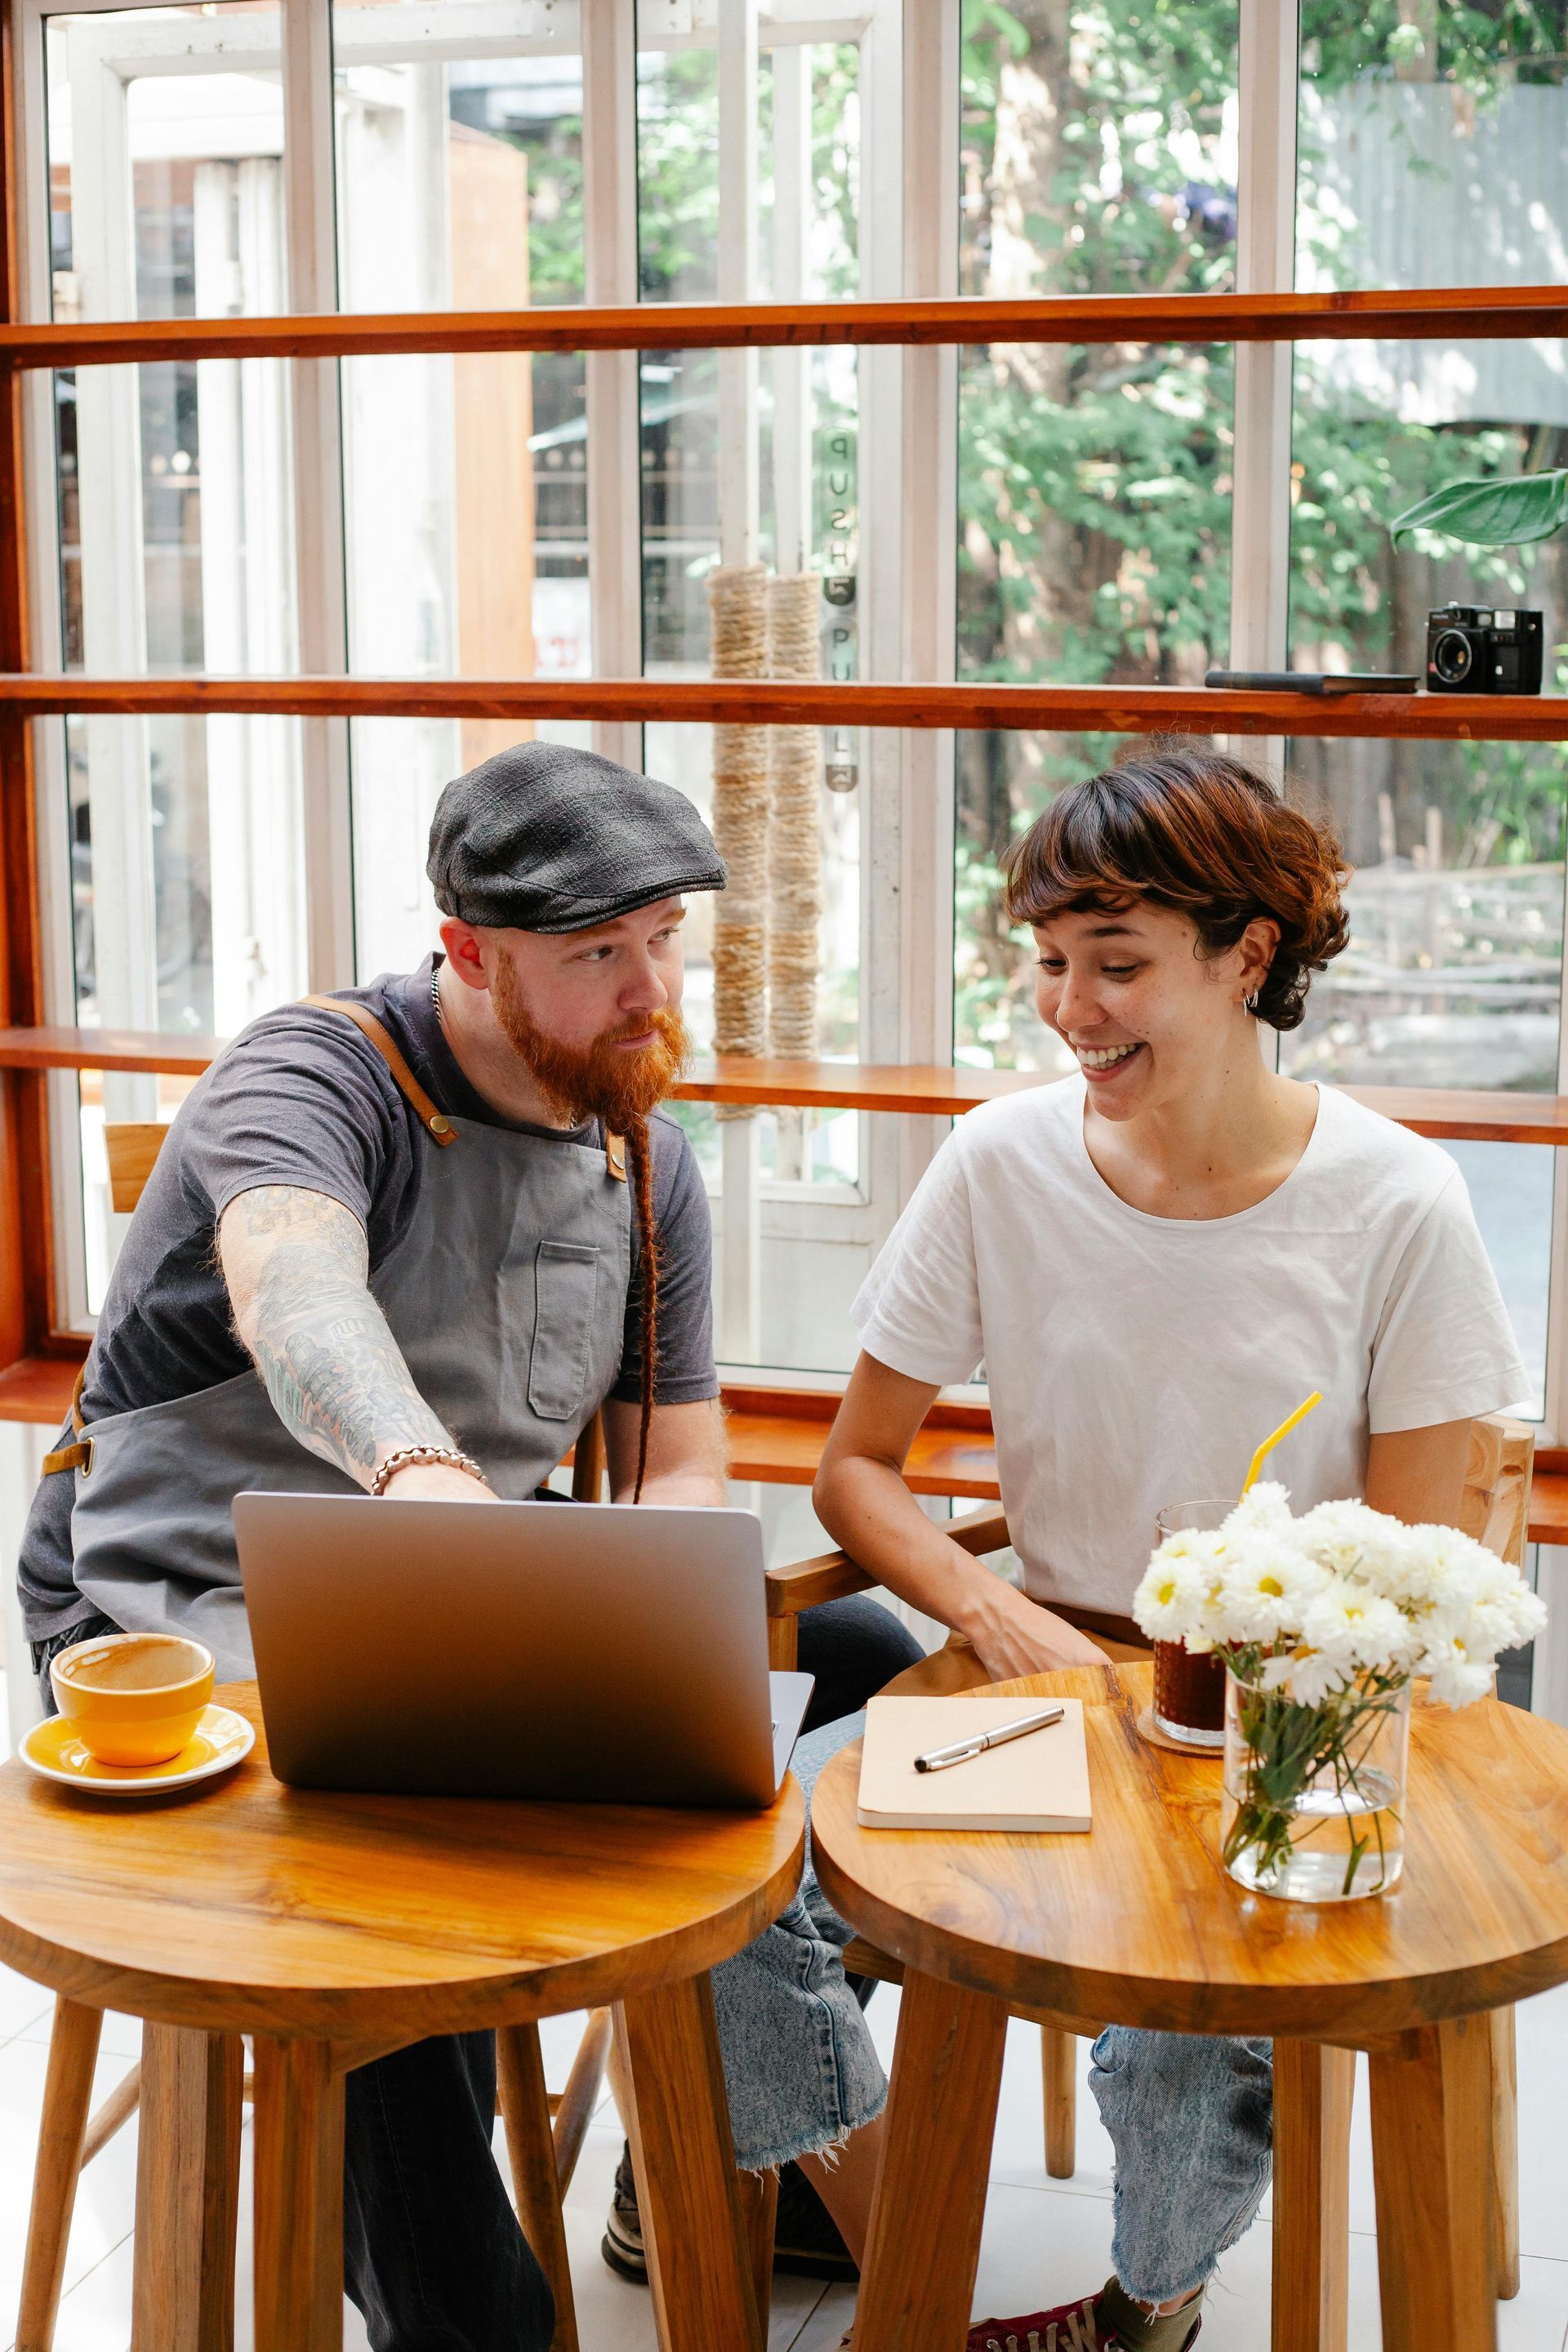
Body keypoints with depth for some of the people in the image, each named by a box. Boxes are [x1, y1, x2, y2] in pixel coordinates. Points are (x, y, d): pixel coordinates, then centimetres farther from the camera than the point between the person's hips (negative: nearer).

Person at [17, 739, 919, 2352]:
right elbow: (294, 1288, -39)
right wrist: (417, 1466, -60)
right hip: (190, 1618, -6)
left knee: (869, 1664, -4)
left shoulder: (645, 1159, 8)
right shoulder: (316, 1076, -15)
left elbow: (679, 1467, 8)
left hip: (461, 1616, 7)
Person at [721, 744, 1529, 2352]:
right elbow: (856, 1465, 4)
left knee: (1188, 2030, -29)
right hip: (1047, 1671, 3)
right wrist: (992, 1610, -14)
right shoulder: (1002, 1164, -2)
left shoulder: (1394, 1207, -9)